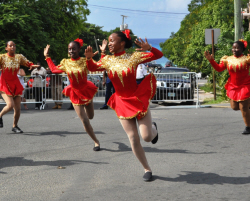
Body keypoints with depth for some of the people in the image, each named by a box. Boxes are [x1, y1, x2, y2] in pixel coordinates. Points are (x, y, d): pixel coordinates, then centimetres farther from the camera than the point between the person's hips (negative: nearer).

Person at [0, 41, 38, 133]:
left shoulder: (19, 57, 2)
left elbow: (29, 64, -1)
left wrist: (33, 66, -23)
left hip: (15, 84, 4)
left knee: (18, 108, 1)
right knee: (10, 105, -20)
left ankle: (15, 126, 22)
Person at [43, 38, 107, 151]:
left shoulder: (85, 61, -13)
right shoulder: (65, 63, -6)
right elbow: (54, 70, 10)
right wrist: (47, 57, 11)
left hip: (86, 91, 0)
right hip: (75, 94, 0)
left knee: (90, 116, 17)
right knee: (84, 121, -5)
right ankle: (96, 142, 11)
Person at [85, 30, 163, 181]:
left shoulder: (134, 57, -8)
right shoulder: (107, 60, 1)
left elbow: (159, 55, -7)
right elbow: (93, 68, 14)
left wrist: (149, 48, -28)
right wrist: (89, 58, -8)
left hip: (138, 99, -2)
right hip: (122, 103, 2)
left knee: (147, 137, -9)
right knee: (133, 139, -2)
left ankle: (153, 128, 29)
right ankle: (147, 169, 14)